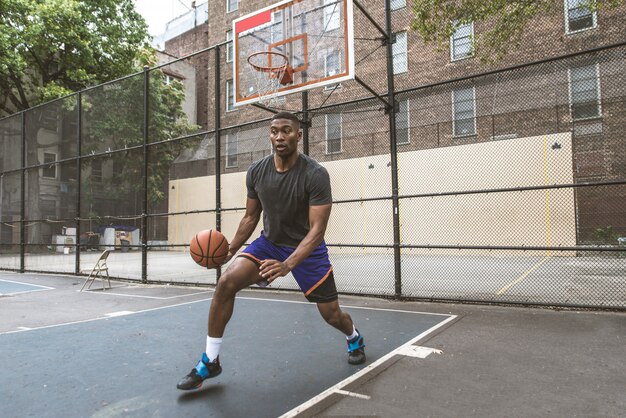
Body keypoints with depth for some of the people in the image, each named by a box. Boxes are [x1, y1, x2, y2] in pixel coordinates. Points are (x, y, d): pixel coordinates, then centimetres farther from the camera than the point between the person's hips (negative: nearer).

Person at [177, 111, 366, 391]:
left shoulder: (315, 174, -24)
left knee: (331, 314, 3)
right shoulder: (256, 172, -10)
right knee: (226, 282, -19)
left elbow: (317, 229, -27)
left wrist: (288, 265, -39)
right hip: (269, 242, 3)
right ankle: (209, 361, -3)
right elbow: (251, 217, 4)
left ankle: (355, 339, 43)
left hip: (307, 248, -3)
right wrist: (230, 250, -6)